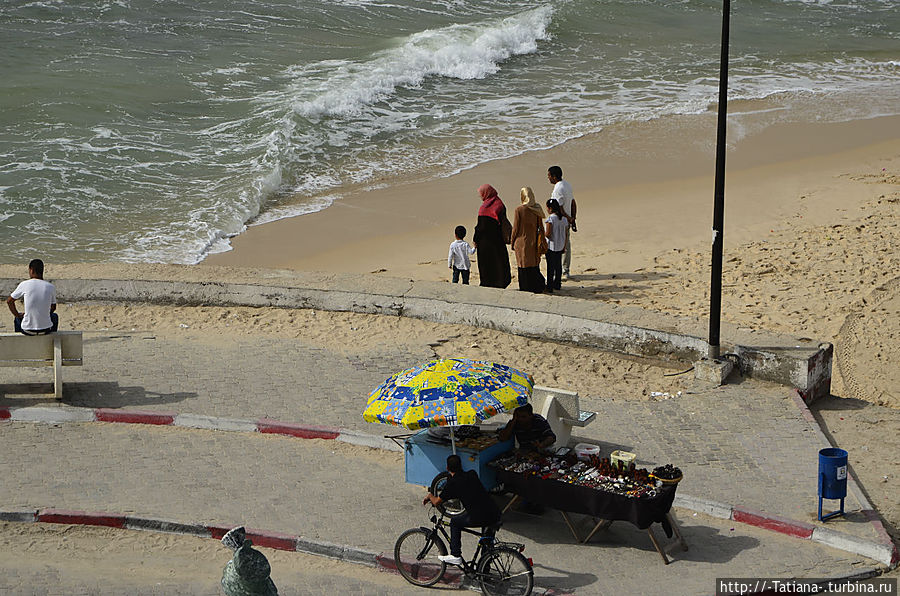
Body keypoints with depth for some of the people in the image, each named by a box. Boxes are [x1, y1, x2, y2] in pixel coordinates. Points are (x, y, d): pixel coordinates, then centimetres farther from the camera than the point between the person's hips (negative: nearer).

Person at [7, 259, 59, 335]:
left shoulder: (24, 285, -7)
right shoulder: (50, 287, -4)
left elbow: (9, 301, 4)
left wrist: (18, 315, 17)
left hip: (27, 330, 0)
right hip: (46, 330, 0)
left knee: (17, 318, 35)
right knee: (54, 316, 36)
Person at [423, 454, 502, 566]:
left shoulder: (452, 483, 1)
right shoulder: (472, 474, 16)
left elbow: (436, 502, 10)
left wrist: (429, 496, 33)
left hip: (479, 519, -5)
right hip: (496, 516, 5)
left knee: (455, 522, 22)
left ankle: (455, 555, 18)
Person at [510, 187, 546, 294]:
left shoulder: (518, 210, -14)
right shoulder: (537, 210, -1)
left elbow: (515, 228, -10)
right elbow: (541, 228, 4)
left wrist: (512, 243, 1)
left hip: (522, 242, -4)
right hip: (534, 242, 4)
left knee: (524, 269, 5)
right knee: (534, 266, 16)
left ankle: (525, 289, 10)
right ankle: (537, 288, 22)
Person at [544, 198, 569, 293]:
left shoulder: (549, 219, -16)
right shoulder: (564, 219, 4)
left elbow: (548, 234, -21)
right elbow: (565, 234, 9)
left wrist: (542, 231, 0)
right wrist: (564, 246, 17)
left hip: (551, 246, -6)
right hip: (560, 246, 6)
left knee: (550, 266, -1)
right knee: (558, 265, 15)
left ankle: (550, 286, 0)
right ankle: (558, 284, 23)